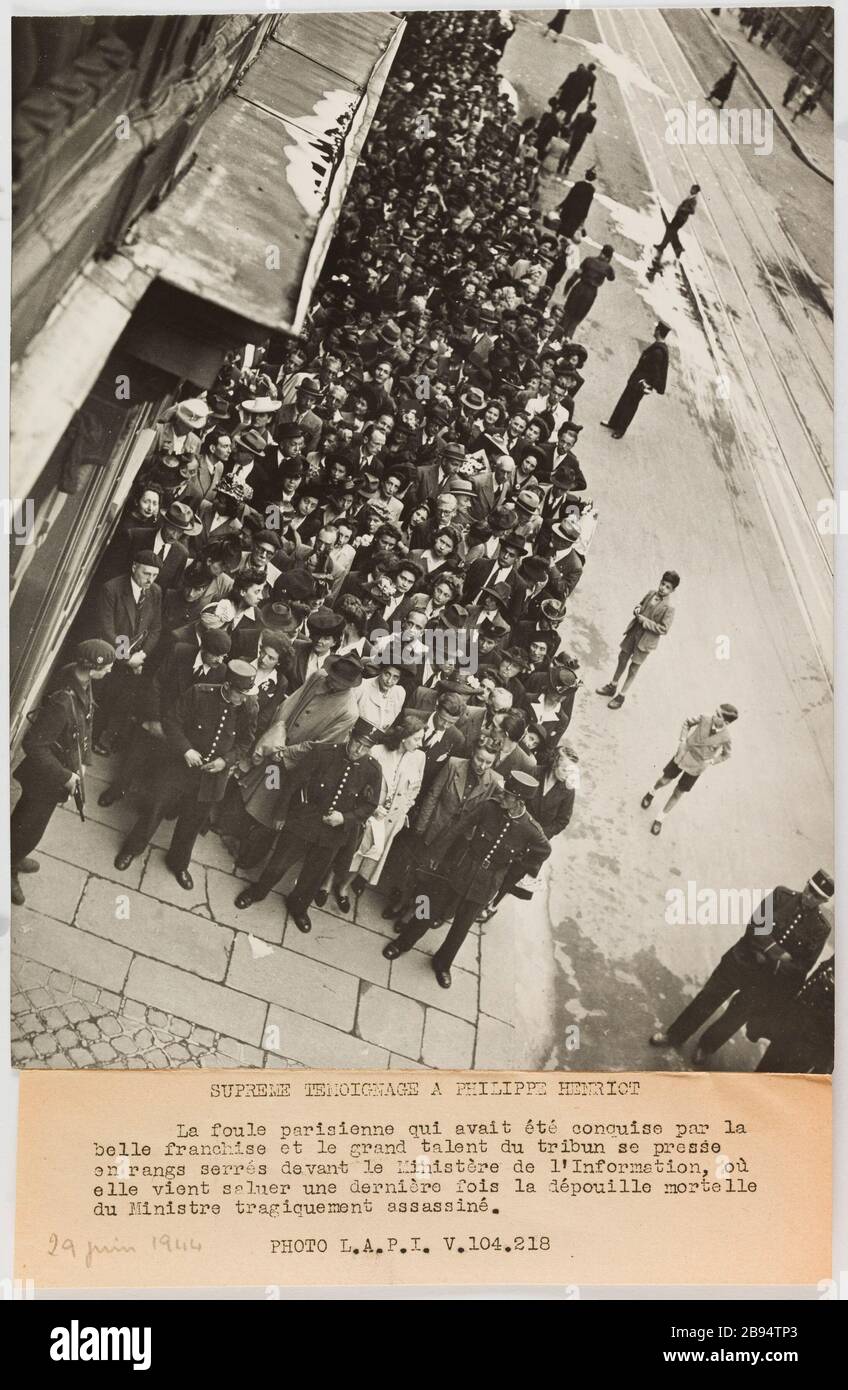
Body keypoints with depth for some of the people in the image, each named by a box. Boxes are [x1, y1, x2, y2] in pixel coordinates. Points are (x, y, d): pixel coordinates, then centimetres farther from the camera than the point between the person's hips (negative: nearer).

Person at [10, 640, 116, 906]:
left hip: (66, 765, 8)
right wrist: (65, 777, -24)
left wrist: (82, 761, 6)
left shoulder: (83, 682, -11)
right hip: (44, 777, -8)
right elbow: (34, 744, -32)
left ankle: (14, 857, 52)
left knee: (27, 819, 30)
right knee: (29, 827, 13)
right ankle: (8, 872, 36)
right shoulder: (62, 702, -38)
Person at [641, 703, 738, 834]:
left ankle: (660, 819, 29)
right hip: (683, 755, 1)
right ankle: (652, 792, 48)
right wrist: (682, 743, -12)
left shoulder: (725, 738, -23)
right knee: (664, 781, 12)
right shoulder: (705, 718, -23)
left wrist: (711, 762, -14)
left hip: (695, 767, -1)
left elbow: (726, 754, -3)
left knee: (678, 793, 10)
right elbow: (687, 722, -4)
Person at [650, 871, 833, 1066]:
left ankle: (706, 1046, 39)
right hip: (740, 961, 0)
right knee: (708, 998, 9)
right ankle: (675, 1035, 28)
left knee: (736, 1016, 12)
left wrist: (773, 962, -21)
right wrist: (775, 952, -22)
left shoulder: (820, 928, -10)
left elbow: (804, 964, -11)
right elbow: (755, 924, -13)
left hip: (764, 980, 0)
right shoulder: (782, 896, -9)